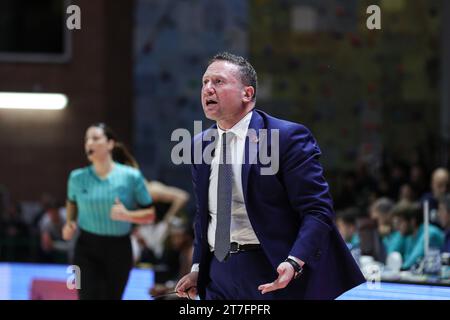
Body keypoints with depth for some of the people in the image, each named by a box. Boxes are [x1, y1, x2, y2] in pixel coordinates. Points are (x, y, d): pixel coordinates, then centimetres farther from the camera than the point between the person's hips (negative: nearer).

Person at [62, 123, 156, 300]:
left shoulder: (131, 176, -5)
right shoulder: (77, 177, 1)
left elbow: (150, 214, -1)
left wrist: (127, 215, -18)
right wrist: (70, 223, 6)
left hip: (119, 249, 0)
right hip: (87, 248, 0)